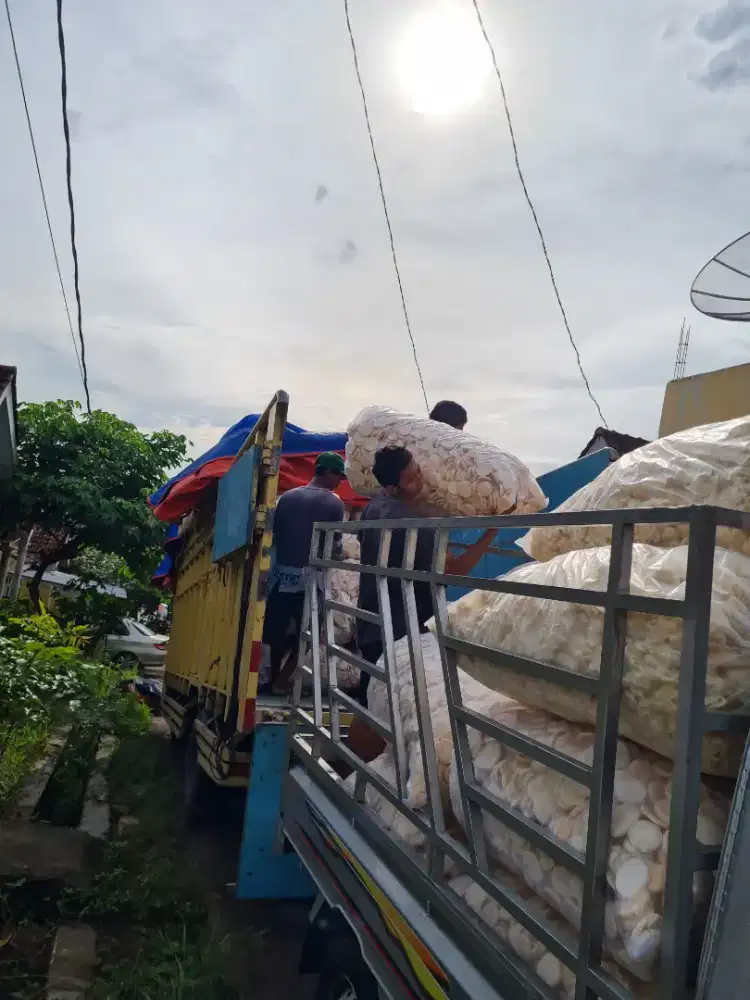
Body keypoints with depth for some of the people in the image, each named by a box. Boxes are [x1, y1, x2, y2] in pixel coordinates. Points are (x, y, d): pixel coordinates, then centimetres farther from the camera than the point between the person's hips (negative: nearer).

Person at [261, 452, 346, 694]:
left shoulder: (287, 497, 5)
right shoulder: (334, 503, -5)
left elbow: (274, 535, 6)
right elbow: (335, 545, -5)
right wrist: (338, 555, 16)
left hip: (282, 573, 4)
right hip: (311, 575, -4)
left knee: (277, 632, 13)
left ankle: (274, 679, 22)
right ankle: (280, 681, 3)